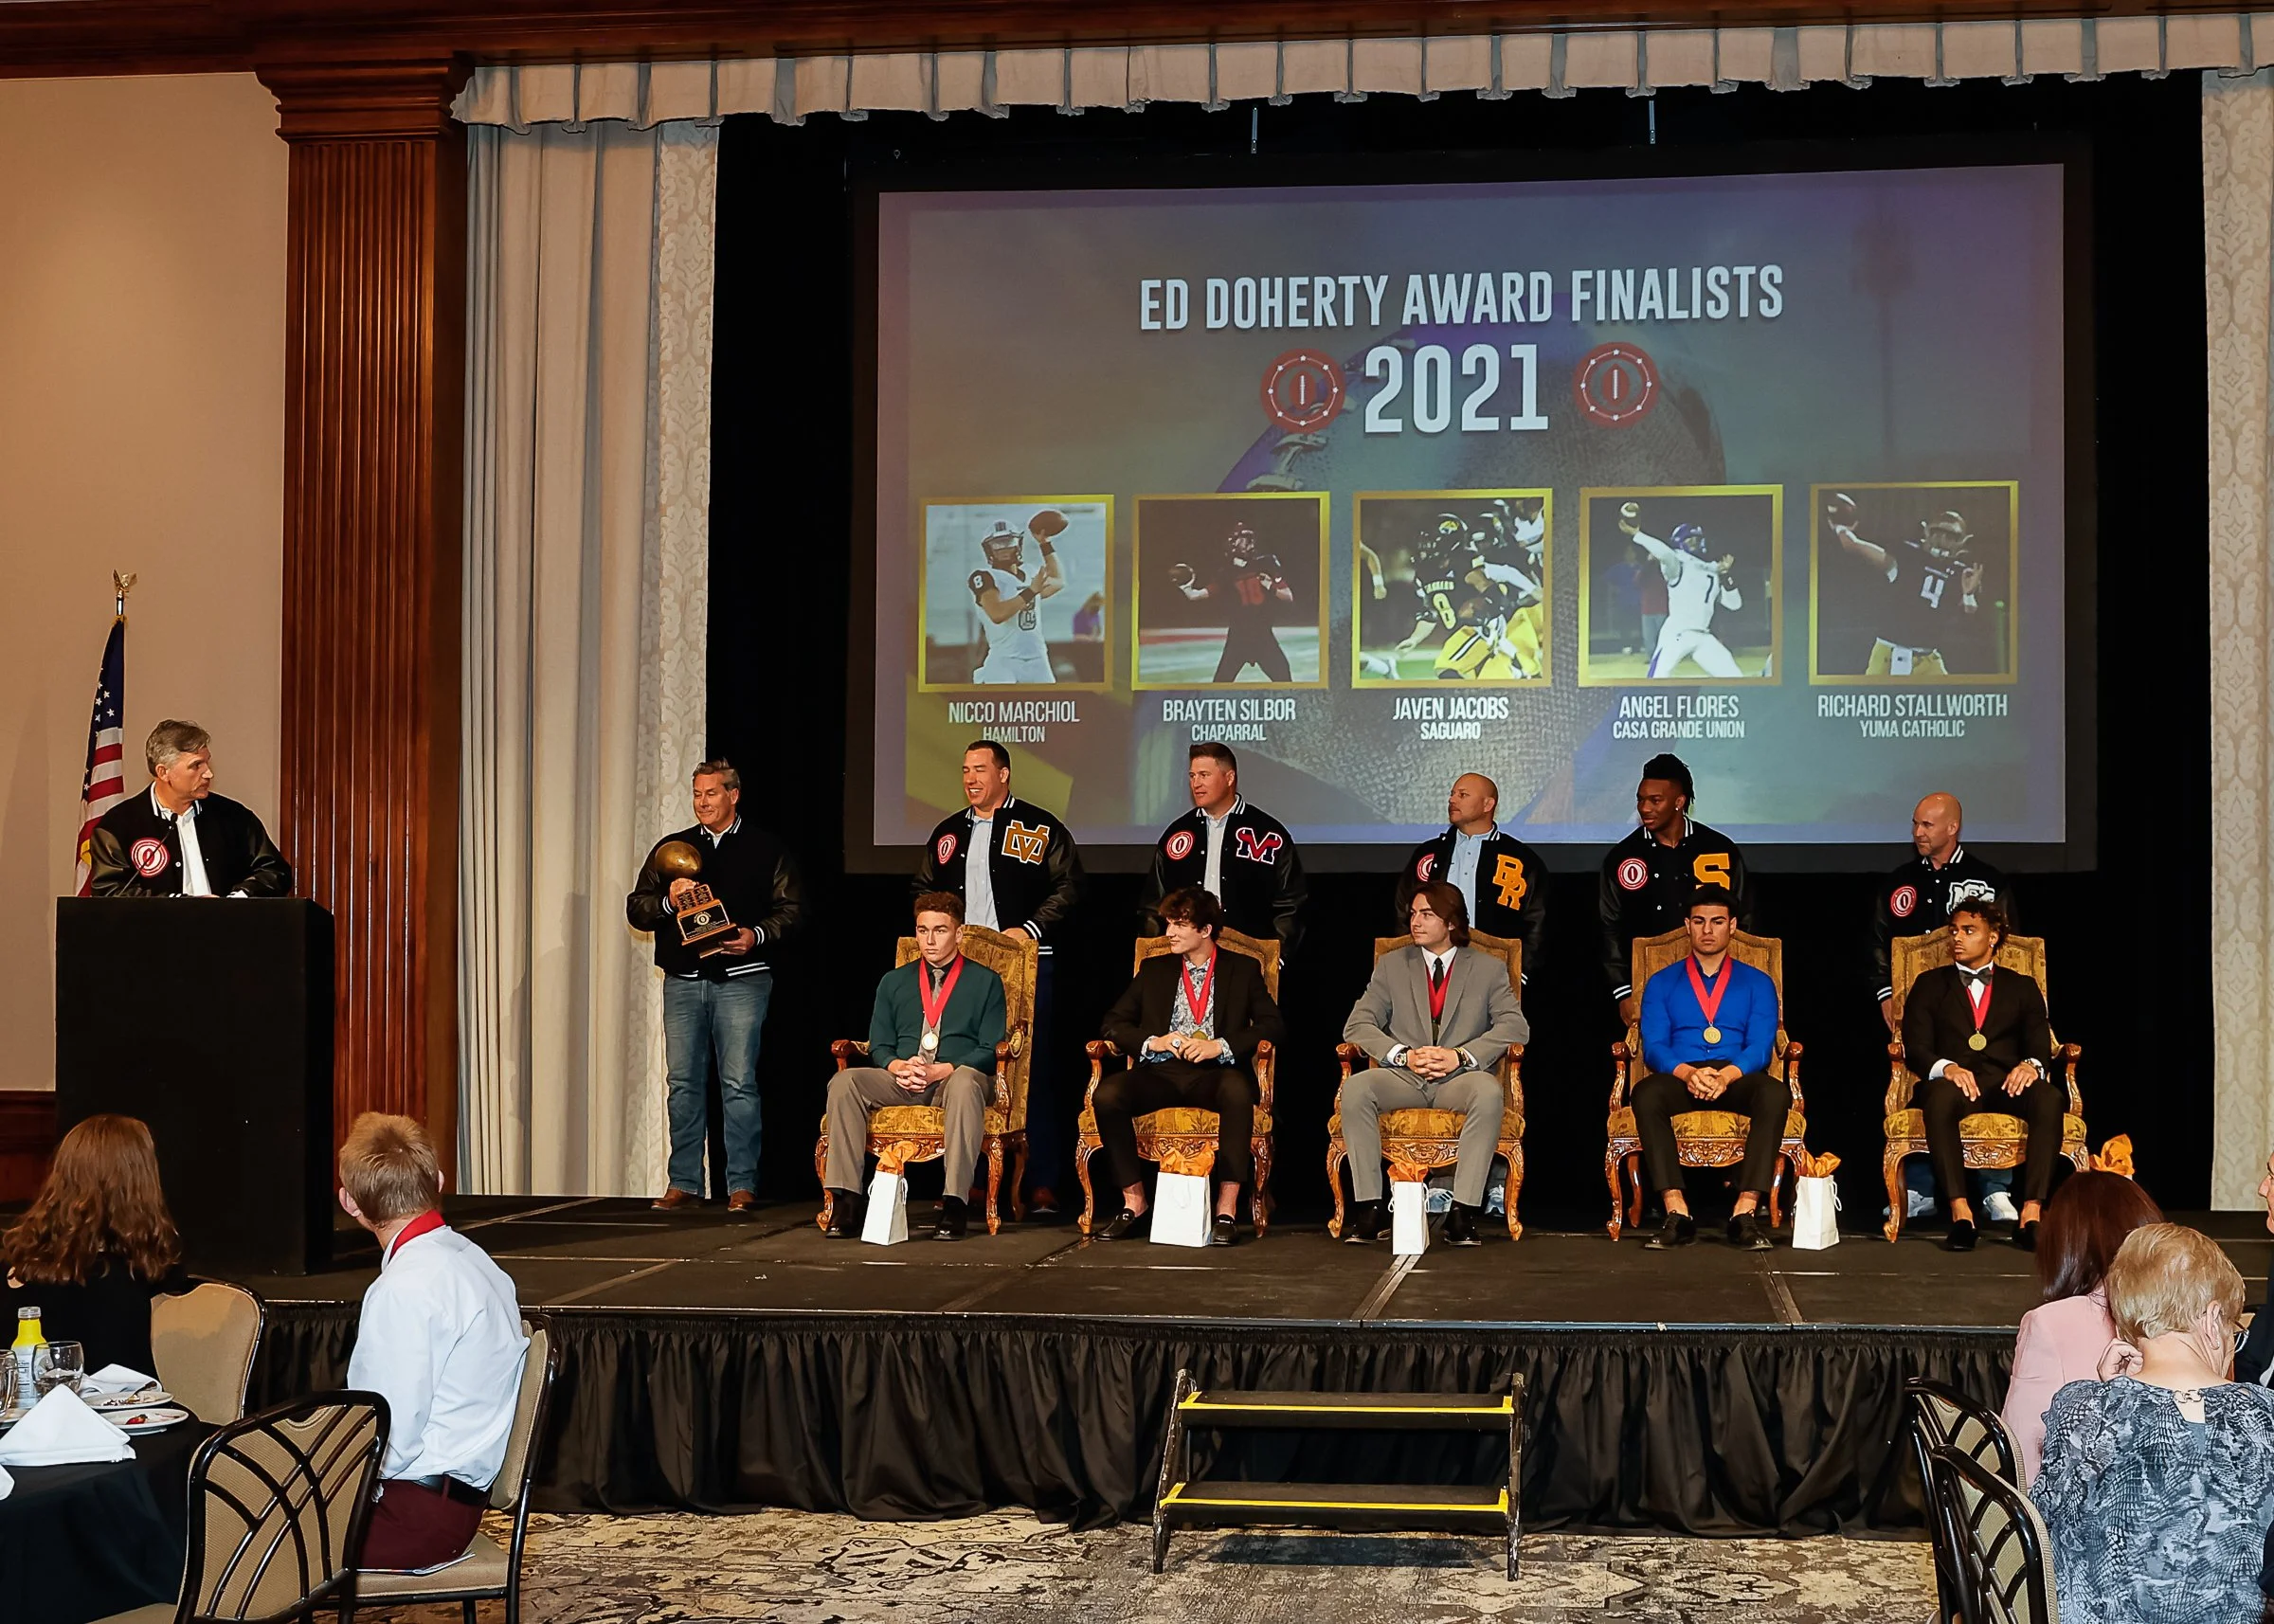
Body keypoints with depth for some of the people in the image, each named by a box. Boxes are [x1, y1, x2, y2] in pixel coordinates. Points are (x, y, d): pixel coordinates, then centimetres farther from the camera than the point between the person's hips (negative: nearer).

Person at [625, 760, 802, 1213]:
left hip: (741, 980, -3)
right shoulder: (672, 849, 15)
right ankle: (684, 1182, 11)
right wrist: (667, 901, -7)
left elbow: (791, 910, 2)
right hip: (682, 982, 3)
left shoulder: (766, 850, 7)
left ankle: (742, 1184, -1)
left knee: (740, 1083, -6)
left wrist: (757, 935, -14)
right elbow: (636, 908, 13)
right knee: (682, 1083, 4)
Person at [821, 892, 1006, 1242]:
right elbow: (878, 1046, 16)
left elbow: (990, 1051, 1)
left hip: (954, 1080, -3)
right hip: (901, 1083, 3)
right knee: (844, 1082, -25)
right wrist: (897, 1066, -9)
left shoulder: (985, 982, 10)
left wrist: (942, 1070, -15)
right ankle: (847, 1200, -29)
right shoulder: (894, 982, 21)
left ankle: (955, 1204, -43)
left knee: (966, 1082, -40)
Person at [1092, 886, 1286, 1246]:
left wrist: (1220, 1046, -14)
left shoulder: (1243, 970, 11)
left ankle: (1227, 1208, -32)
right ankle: (1133, 1202, -17)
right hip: (1161, 1073, 2)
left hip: (1214, 1073, -2)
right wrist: (1152, 1042, -7)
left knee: (1237, 1090, -38)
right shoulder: (1154, 970, 18)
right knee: (1107, 1094, -29)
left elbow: (1274, 1026, 0)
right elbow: (1114, 1023, 13)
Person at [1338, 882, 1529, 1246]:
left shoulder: (1488, 970, 10)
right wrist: (1404, 1055, -12)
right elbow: (1357, 1026, 6)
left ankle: (1463, 1212, -35)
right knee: (1355, 1088, -31)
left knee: (1490, 1093, -37)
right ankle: (1368, 1208, -29)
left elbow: (1516, 1025, -2)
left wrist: (1462, 1056, -16)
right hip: (1402, 1078, 1)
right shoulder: (1391, 966, 14)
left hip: (1459, 1079, -1)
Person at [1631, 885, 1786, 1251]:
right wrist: (1686, 1072, -20)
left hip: (1737, 1078, 0)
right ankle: (1677, 1214, -38)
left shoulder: (1758, 984, 17)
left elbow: (1760, 1047, 1)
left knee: (1775, 1093, -35)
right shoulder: (1662, 984, 17)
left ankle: (1746, 1211, -38)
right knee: (1645, 1094, -35)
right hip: (1680, 1078, 0)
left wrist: (1726, 1075, -22)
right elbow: (1654, 1046, 3)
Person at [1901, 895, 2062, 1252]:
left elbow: (2041, 1046, 8)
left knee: (2050, 1098, -34)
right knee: (1939, 1098, -39)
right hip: (1955, 1082, -1)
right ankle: (1960, 1214, -42)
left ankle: (2031, 1214, -37)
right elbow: (1915, 1048, 5)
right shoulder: (1930, 985, 18)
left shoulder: (2022, 988, 21)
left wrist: (2032, 1066, -18)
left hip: (2008, 1084, 1)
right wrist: (1945, 1068, -18)